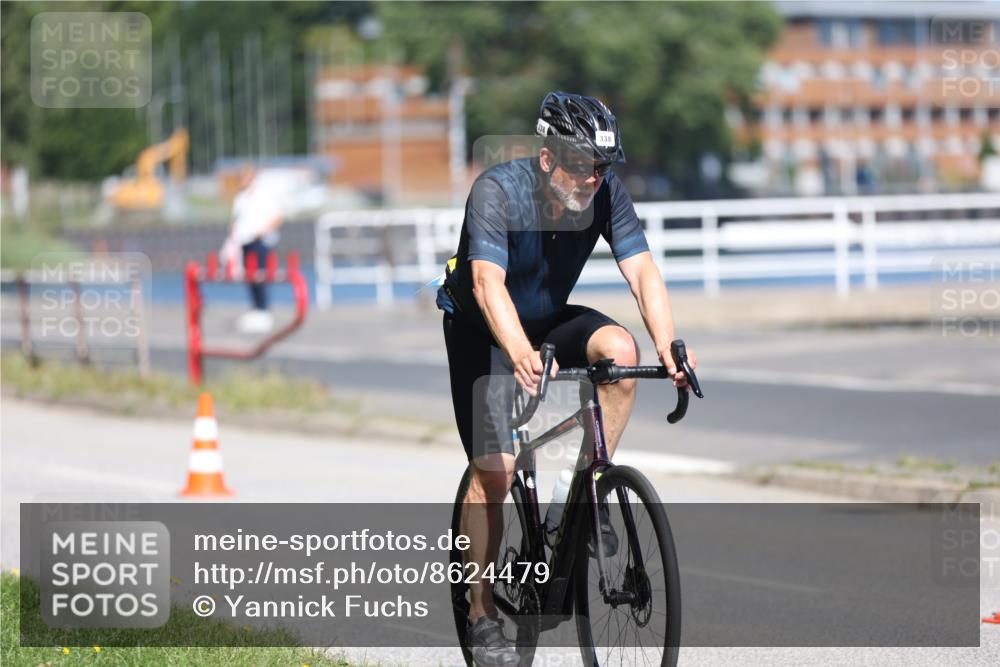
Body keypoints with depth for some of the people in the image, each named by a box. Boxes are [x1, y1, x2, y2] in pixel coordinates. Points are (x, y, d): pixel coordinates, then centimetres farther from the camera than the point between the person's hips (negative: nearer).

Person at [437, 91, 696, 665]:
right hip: (483, 331, -4)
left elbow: (643, 270, -23)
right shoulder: (497, 191, -29)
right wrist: (520, 353, -58)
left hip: (551, 321, 4)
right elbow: (488, 282, -41)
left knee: (621, 349, -28)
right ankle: (482, 616, -3)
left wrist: (668, 346, -40)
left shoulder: (607, 193, -17)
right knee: (494, 469, -14)